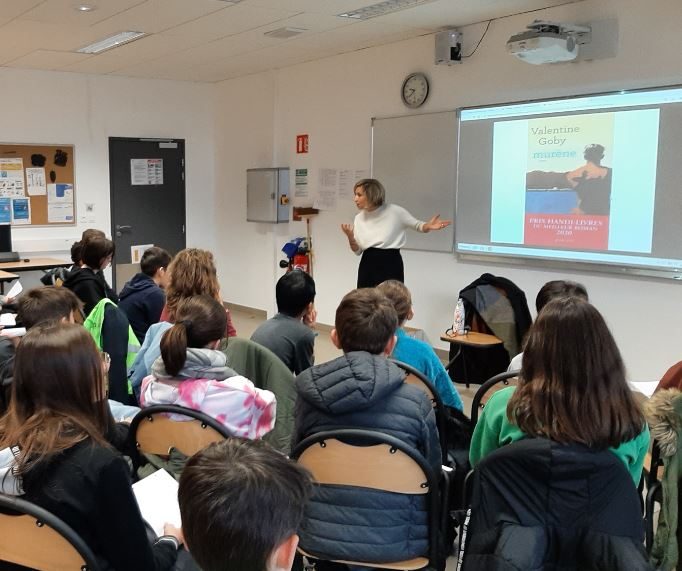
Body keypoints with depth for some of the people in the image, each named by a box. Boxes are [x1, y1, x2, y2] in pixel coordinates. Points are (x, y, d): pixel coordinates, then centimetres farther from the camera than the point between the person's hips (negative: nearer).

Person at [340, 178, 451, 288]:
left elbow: (418, 225, 3)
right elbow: (358, 251, 10)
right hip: (368, 266, 4)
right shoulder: (359, 218, 8)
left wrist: (429, 226, -19)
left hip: (391, 264, -4)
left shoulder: (394, 211, -6)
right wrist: (350, 238, -11)